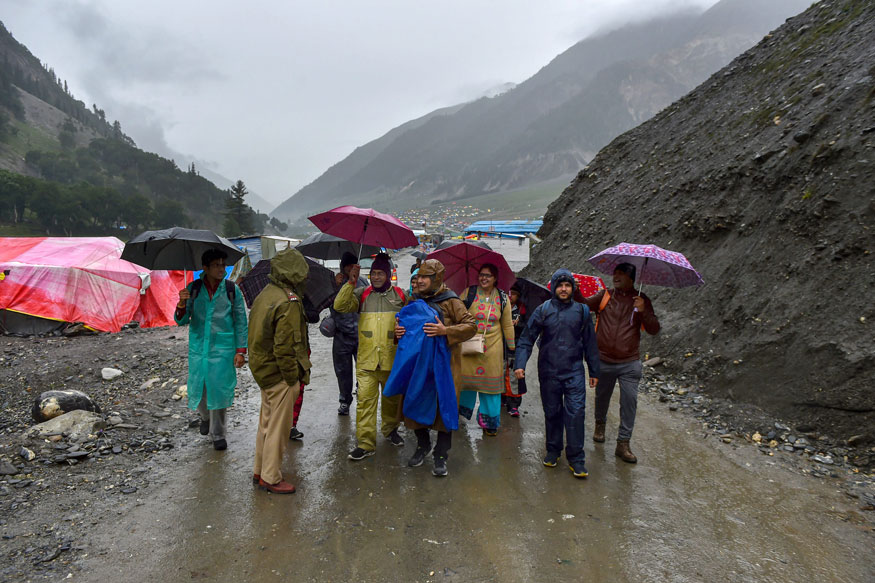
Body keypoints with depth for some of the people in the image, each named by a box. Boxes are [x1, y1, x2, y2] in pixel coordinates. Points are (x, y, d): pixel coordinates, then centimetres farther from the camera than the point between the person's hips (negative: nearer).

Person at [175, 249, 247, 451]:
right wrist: (182, 303, -19)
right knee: (198, 387, 8)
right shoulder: (193, 289, 2)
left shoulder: (232, 290, -2)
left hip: (223, 348, -2)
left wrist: (240, 351, -4)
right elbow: (181, 321, 2)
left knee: (219, 388, 0)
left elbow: (241, 322, 1)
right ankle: (205, 417, 41)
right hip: (198, 348, 2)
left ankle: (217, 434, 17)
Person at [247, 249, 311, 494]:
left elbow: (258, 335, 13)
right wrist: (293, 377, -15)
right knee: (279, 427, 4)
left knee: (267, 421, 21)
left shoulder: (265, 294, 8)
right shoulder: (289, 302, -22)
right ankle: (271, 478, 17)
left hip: (263, 369, 10)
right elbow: (285, 346, -24)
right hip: (280, 374, -10)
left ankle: (260, 471, 35)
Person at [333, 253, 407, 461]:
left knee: (393, 397, 16)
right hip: (366, 358, -1)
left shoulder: (400, 295, 6)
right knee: (365, 399, -4)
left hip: (392, 358, 1)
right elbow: (340, 306, -9)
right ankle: (365, 443, 4)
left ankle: (391, 429, 39)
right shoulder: (362, 294, 5)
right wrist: (350, 283, -16)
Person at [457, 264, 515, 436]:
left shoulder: (502, 298, 6)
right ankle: (461, 411, 26)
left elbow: (507, 325, 12)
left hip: (493, 348, 1)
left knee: (491, 382, 5)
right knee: (466, 379, 2)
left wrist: (512, 348, 13)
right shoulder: (469, 294, 0)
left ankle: (490, 422, 17)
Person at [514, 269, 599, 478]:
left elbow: (590, 343, 10)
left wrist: (594, 371, 12)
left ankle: (576, 458, 5)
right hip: (549, 371, 0)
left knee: (576, 412, -7)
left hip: (574, 372, 0)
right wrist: (520, 364, -11)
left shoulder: (582, 310, 4)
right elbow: (527, 339, 0)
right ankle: (553, 450, 29)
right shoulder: (543, 310, 0)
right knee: (552, 413, 11)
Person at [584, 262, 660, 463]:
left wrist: (643, 311, -20)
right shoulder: (605, 295, 3)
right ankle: (600, 424, 44)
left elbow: (654, 330, -3)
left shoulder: (641, 300, 1)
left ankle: (623, 444, 4)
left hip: (629, 363, -1)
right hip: (603, 361, 1)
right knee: (602, 396, 17)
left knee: (630, 401, -5)